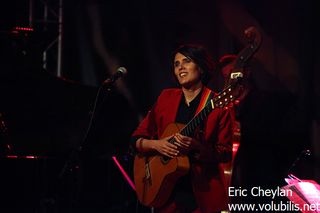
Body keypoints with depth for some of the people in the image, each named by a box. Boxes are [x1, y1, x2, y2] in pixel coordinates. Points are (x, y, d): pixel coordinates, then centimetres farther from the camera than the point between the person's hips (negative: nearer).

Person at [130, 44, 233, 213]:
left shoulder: (217, 104, -6)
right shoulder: (166, 98, 5)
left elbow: (225, 153, -8)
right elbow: (137, 139, 7)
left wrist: (196, 147, -23)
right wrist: (156, 144, -13)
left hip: (203, 193, -3)